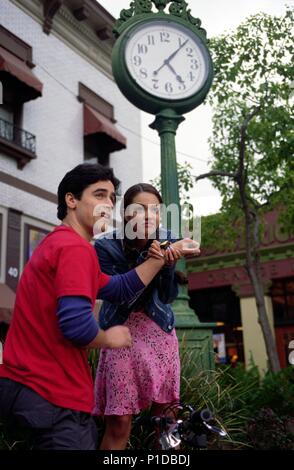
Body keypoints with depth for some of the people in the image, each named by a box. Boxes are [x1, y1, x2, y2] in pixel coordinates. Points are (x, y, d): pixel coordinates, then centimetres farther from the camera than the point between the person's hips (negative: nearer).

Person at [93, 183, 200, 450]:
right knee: (119, 423, -7)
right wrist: (148, 261, -27)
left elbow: (168, 297, -4)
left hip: (160, 331, 4)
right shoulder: (106, 246, -12)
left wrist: (168, 265, -23)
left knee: (163, 415, 7)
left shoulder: (166, 241, -3)